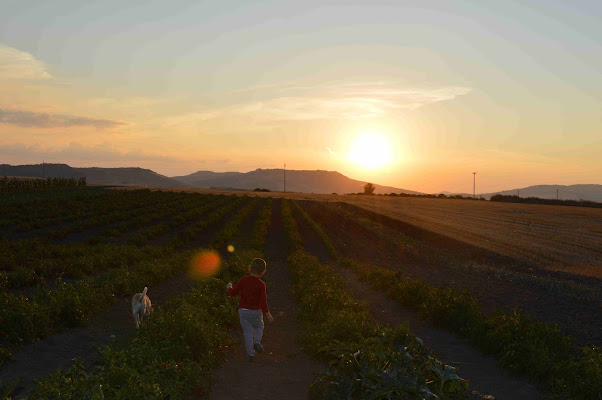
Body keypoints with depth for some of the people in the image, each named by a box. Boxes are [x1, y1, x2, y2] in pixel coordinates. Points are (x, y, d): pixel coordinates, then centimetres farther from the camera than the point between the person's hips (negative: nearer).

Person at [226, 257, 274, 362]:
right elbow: (263, 301, -17)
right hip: (255, 311, -1)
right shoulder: (261, 284, -15)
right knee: (259, 326, 24)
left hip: (243, 310, 2)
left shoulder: (243, 280, -9)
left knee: (248, 332, 9)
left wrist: (229, 287, 17)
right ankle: (257, 342, 0)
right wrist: (268, 314, -9)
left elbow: (233, 293, -4)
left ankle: (250, 353, 6)